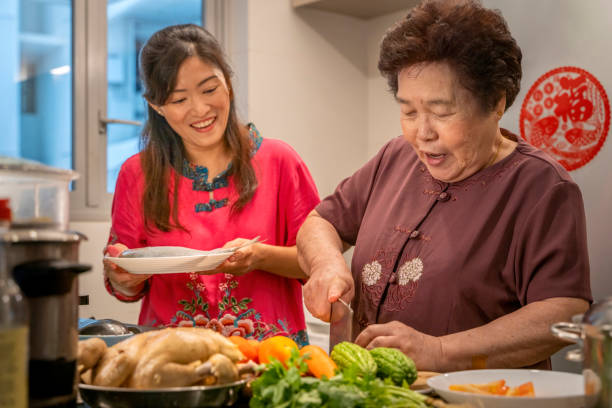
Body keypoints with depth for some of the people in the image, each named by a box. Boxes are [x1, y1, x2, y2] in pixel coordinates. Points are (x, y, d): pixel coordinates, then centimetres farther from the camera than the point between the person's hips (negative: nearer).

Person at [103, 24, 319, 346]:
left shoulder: (278, 161, 4)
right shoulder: (138, 174, 8)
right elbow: (127, 288, 14)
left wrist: (262, 257, -14)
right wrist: (123, 278, -8)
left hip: (267, 351, -3)